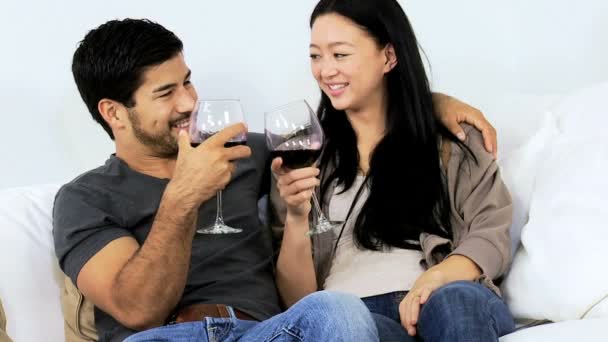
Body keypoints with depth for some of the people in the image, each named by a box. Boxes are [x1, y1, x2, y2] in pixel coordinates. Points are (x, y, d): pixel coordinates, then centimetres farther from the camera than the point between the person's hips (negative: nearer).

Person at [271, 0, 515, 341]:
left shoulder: (451, 139, 17)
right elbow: (298, 300, 10)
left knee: (454, 301, -38)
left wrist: (436, 277, -17)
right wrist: (296, 218, -9)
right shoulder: (308, 155, 18)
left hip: (442, 301, -1)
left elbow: (492, 235, 4)